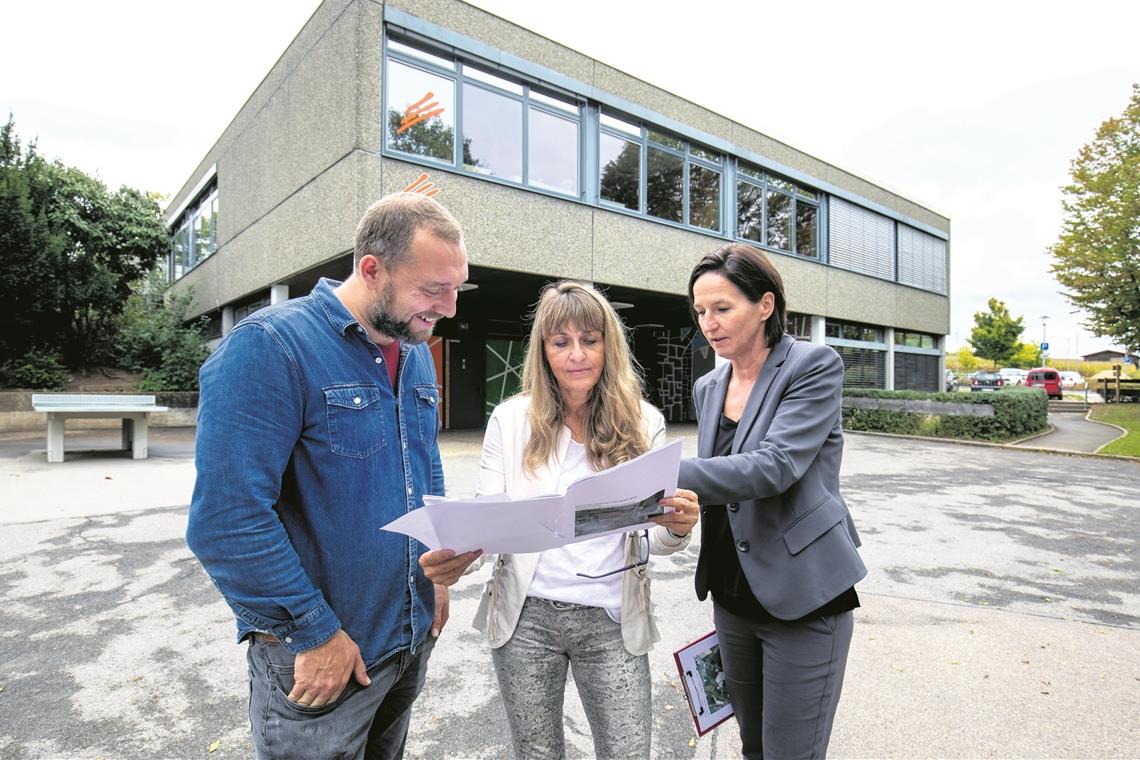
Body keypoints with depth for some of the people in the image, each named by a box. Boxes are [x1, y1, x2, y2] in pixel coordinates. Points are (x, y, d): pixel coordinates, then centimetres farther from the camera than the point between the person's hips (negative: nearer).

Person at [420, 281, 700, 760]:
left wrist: (678, 528, -26)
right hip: (524, 616, 1)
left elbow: (653, 540, -2)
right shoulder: (510, 419, -4)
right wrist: (460, 552, -24)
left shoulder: (643, 422, -3)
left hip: (612, 621, 0)